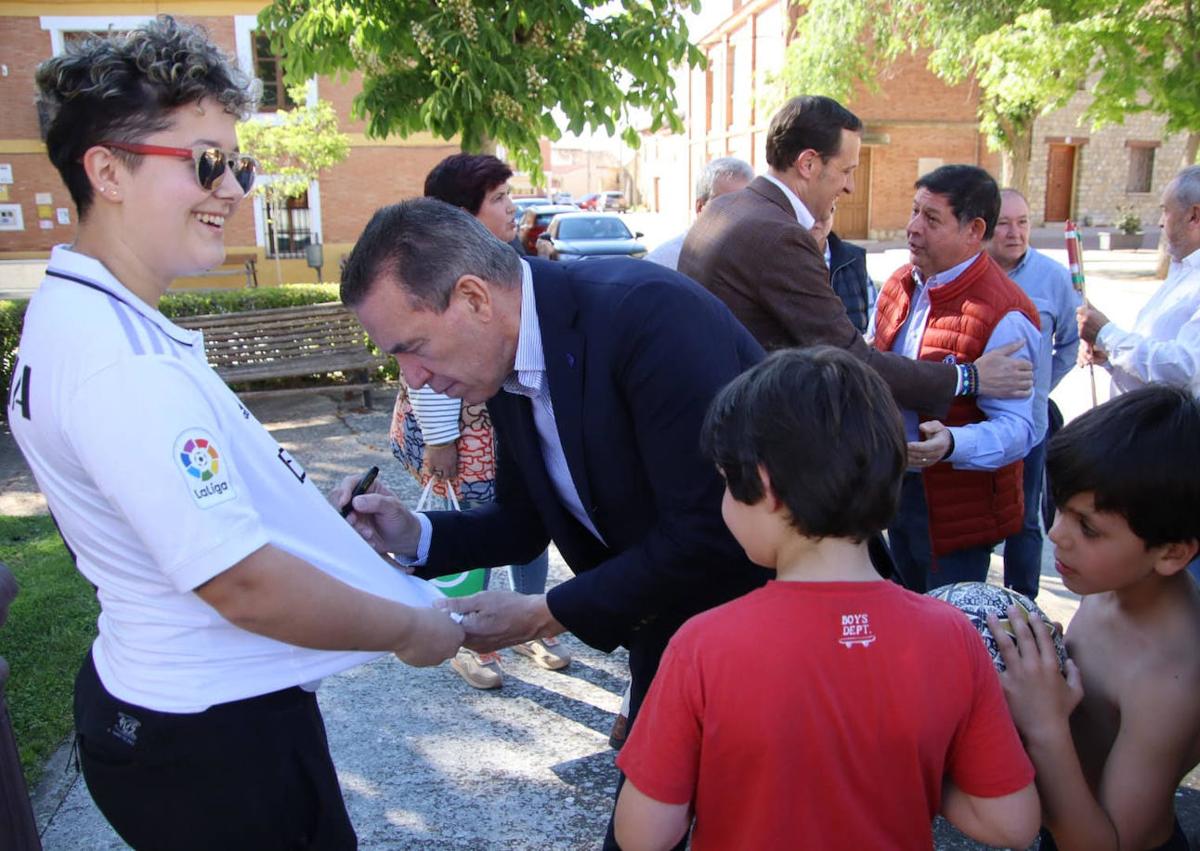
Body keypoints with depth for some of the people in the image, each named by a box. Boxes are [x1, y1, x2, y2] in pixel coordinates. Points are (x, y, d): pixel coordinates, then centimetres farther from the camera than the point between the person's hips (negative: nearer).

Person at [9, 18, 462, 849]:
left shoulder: (77, 312, 4)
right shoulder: (118, 359, -28)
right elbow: (243, 585, -28)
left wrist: (315, 509, 11)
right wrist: (412, 631, -14)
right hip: (215, 740, -9)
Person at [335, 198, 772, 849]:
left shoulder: (648, 312, -29)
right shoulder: (505, 363, -4)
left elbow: (709, 532, -30)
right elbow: (526, 522, 7)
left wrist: (547, 615, -23)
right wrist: (413, 537, -10)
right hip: (668, 621, 7)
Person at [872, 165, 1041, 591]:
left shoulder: (1003, 316, -21)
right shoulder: (899, 283, 3)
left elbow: (1017, 428, -25)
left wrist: (951, 445, -42)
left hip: (957, 508, -7)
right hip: (896, 489, 7)